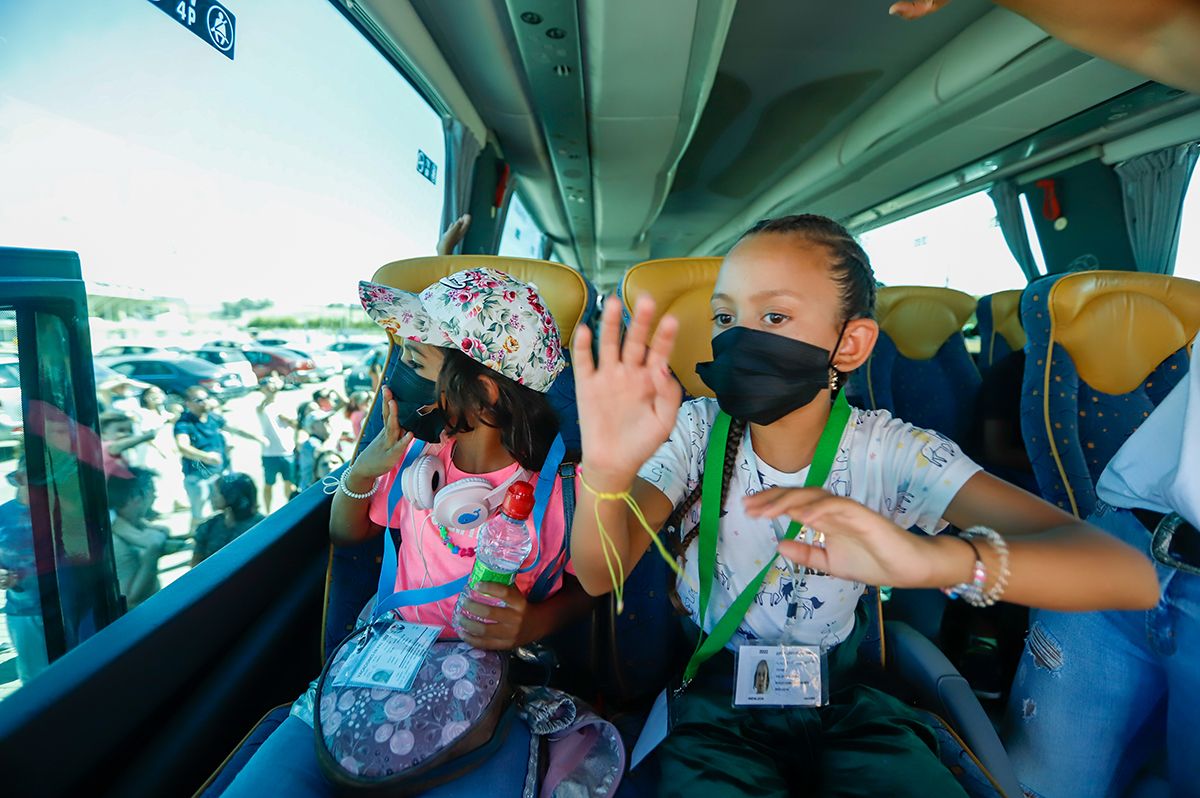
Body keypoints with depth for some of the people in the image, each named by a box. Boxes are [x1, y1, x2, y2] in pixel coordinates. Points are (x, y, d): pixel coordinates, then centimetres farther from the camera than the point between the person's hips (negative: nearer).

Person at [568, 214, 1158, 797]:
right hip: (717, 688, -1)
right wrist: (606, 473, -48)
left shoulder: (891, 452, -16)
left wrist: (940, 559, -46)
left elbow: (1128, 575, -25)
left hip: (840, 690, 2)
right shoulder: (696, 431, -15)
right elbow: (600, 577, -26)